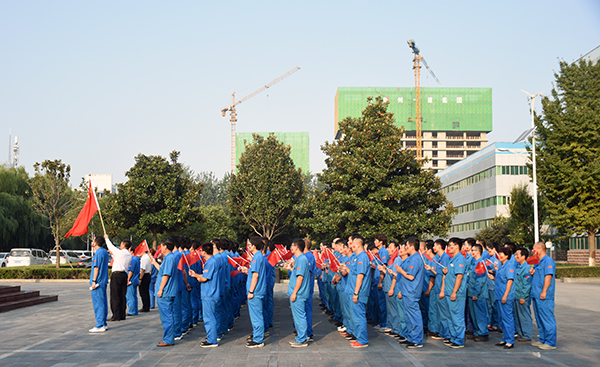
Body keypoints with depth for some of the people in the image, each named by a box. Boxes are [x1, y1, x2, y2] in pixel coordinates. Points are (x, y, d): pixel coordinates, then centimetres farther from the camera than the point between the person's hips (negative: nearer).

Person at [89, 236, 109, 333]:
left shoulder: (98, 253, -15)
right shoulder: (105, 252, 13)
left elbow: (96, 267, -18)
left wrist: (94, 281, -17)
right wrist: (95, 250, 28)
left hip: (98, 282, -10)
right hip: (103, 281, 10)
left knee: (98, 304, -7)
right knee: (103, 302, 12)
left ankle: (100, 326, -7)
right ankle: (103, 324, 17)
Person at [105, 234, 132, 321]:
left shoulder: (120, 252, -11)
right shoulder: (129, 255, 11)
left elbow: (111, 246, 3)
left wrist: (106, 238, 19)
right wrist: (112, 254, 34)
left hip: (117, 275, -8)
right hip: (124, 275, 8)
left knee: (115, 296, -4)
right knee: (122, 295, 10)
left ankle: (116, 316, -5)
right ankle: (122, 315, 13)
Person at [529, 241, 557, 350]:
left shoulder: (548, 261, -11)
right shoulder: (538, 262, 18)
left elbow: (548, 276, -19)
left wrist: (544, 292, -24)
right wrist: (533, 273, 6)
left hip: (544, 297, -10)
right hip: (536, 295, 10)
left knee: (547, 319, -6)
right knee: (539, 319, 15)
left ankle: (551, 343, -3)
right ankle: (543, 340, 23)